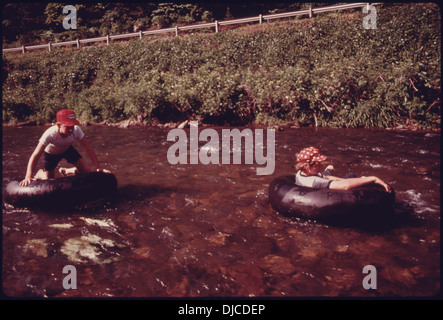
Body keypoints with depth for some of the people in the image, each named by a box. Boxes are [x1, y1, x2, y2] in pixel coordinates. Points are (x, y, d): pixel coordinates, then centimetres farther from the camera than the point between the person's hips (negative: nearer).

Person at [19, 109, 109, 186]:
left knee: (87, 171, -12)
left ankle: (65, 171, 19)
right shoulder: (50, 134, -41)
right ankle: (40, 173, 33)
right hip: (51, 153, -2)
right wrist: (28, 177, -52)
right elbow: (35, 156, -42)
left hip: (67, 149, 3)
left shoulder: (76, 130, -33)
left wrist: (98, 168, -36)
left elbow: (88, 149, -28)